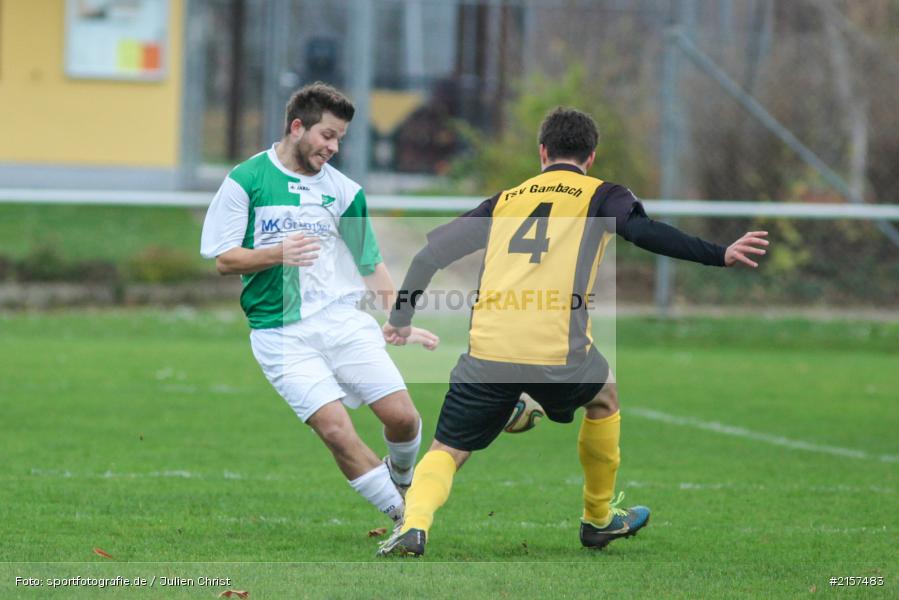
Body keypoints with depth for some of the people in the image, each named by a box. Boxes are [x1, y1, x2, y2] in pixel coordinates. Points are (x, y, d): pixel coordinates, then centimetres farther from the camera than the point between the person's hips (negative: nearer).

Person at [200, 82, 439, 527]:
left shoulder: (343, 190, 9)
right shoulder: (245, 181, -1)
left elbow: (370, 262, 15)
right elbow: (223, 260, -1)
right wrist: (278, 254, -18)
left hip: (342, 319, 3)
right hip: (282, 335, -3)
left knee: (402, 416, -7)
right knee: (335, 428, -18)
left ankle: (401, 484, 26)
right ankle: (405, 520, -5)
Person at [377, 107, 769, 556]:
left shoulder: (505, 200, 22)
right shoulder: (600, 195, 12)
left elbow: (433, 250, 21)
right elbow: (644, 232, -7)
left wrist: (401, 317, 32)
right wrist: (720, 255, -9)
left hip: (487, 351, 2)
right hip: (556, 355, -2)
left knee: (446, 452, 12)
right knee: (605, 396, 31)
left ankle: (414, 525, -17)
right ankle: (599, 518, 41)